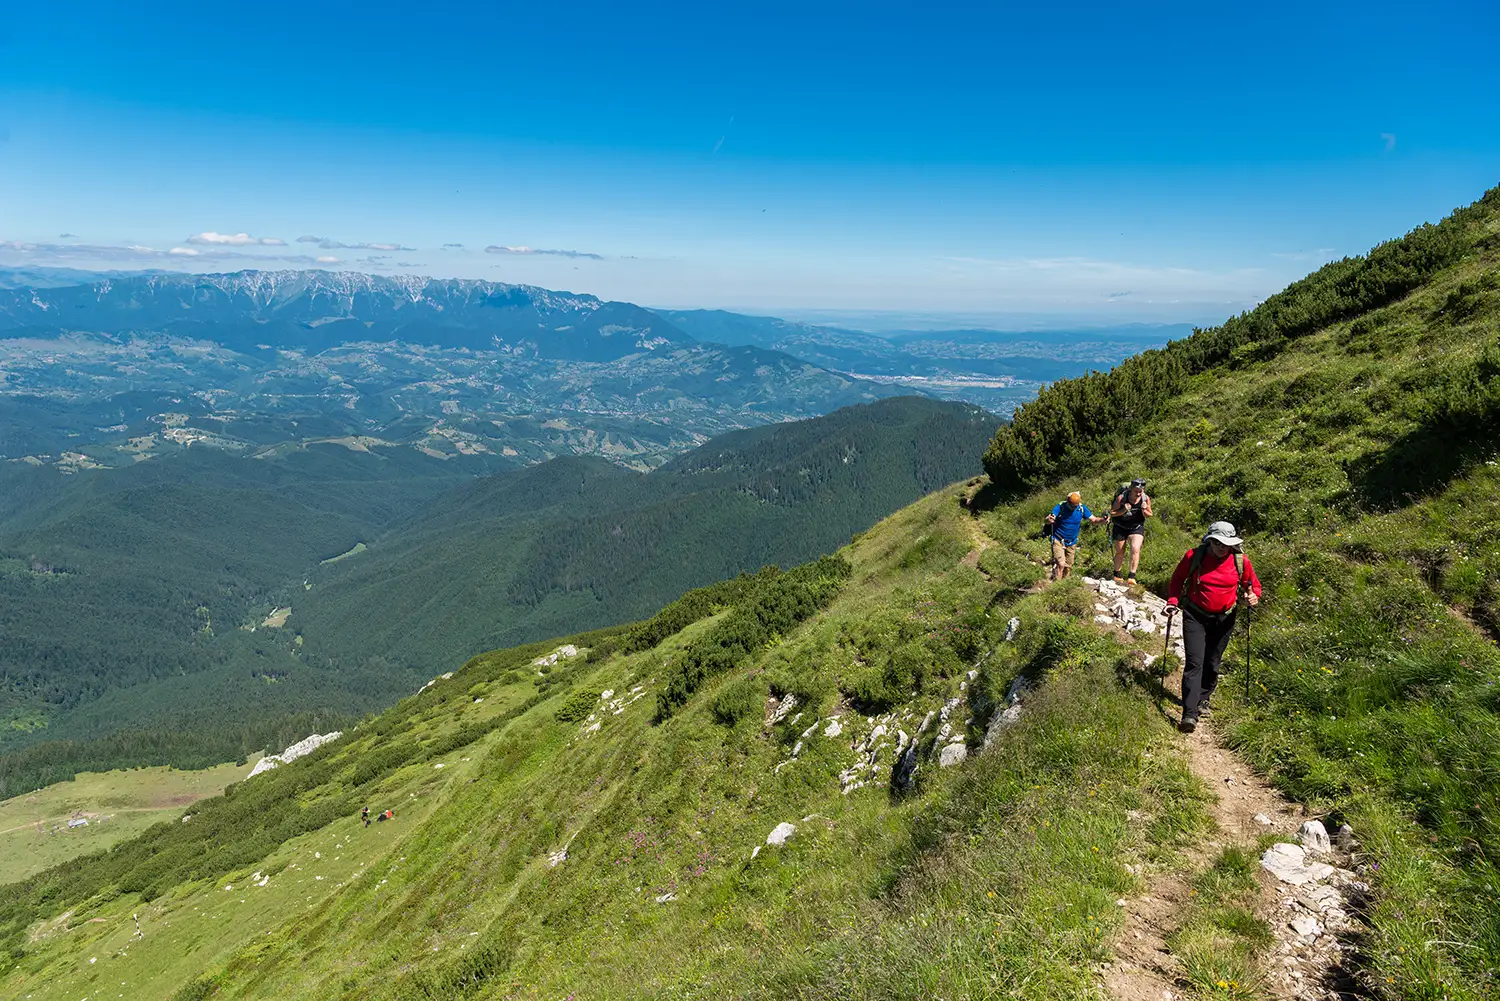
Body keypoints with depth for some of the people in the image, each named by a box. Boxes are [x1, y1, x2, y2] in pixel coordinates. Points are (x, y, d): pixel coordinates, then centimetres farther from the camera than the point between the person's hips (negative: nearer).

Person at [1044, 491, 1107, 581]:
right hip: (1058, 540, -4)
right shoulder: (1061, 506, -17)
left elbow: (1093, 520, -4)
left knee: (1068, 567, 10)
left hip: (1072, 543, 4)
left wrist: (1102, 519, -26)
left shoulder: (1081, 508, -6)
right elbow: (1047, 520, -27)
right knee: (1060, 564, -18)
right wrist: (1049, 519, -52)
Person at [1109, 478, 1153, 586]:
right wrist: (1124, 510, -30)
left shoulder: (1146, 498, -14)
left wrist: (1144, 510, -24)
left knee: (1135, 550, -20)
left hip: (1136, 528, 1)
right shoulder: (1121, 497, -22)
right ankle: (1116, 576, 30)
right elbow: (1112, 513, -13)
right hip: (1120, 528, -1)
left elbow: (1149, 515, -2)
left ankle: (1132, 577, -18)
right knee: (1120, 553, 8)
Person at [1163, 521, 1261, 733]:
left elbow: (1254, 585, 10)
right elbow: (1177, 580, 5)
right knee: (1195, 662, -11)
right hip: (1195, 616, -2)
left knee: (1212, 664, 14)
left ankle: (1203, 699, 37)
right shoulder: (1193, 556, -10)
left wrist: (1253, 597, -13)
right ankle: (1190, 714, -16)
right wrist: (1173, 601, -9)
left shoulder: (1241, 561, -5)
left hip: (1224, 619, 2)